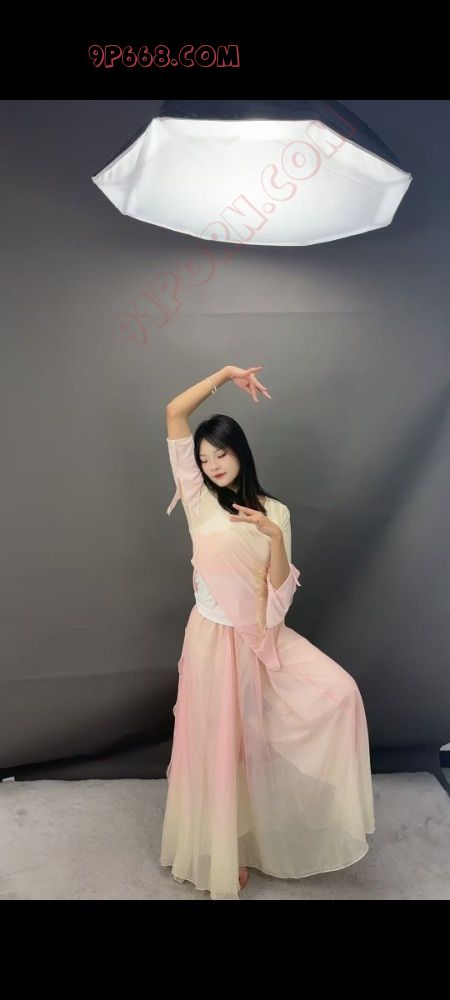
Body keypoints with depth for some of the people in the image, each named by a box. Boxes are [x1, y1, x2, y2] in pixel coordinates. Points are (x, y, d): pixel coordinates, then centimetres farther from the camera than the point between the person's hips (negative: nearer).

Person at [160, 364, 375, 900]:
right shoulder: (198, 498, -4)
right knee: (221, 744, 8)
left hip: (265, 635, 3)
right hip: (216, 636, -2)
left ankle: (319, 806, 13)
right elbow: (175, 411, -11)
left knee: (339, 691, -11)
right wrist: (225, 373, -9)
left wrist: (274, 534, -17)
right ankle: (223, 855, 33)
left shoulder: (274, 511, 3)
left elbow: (280, 586, -2)